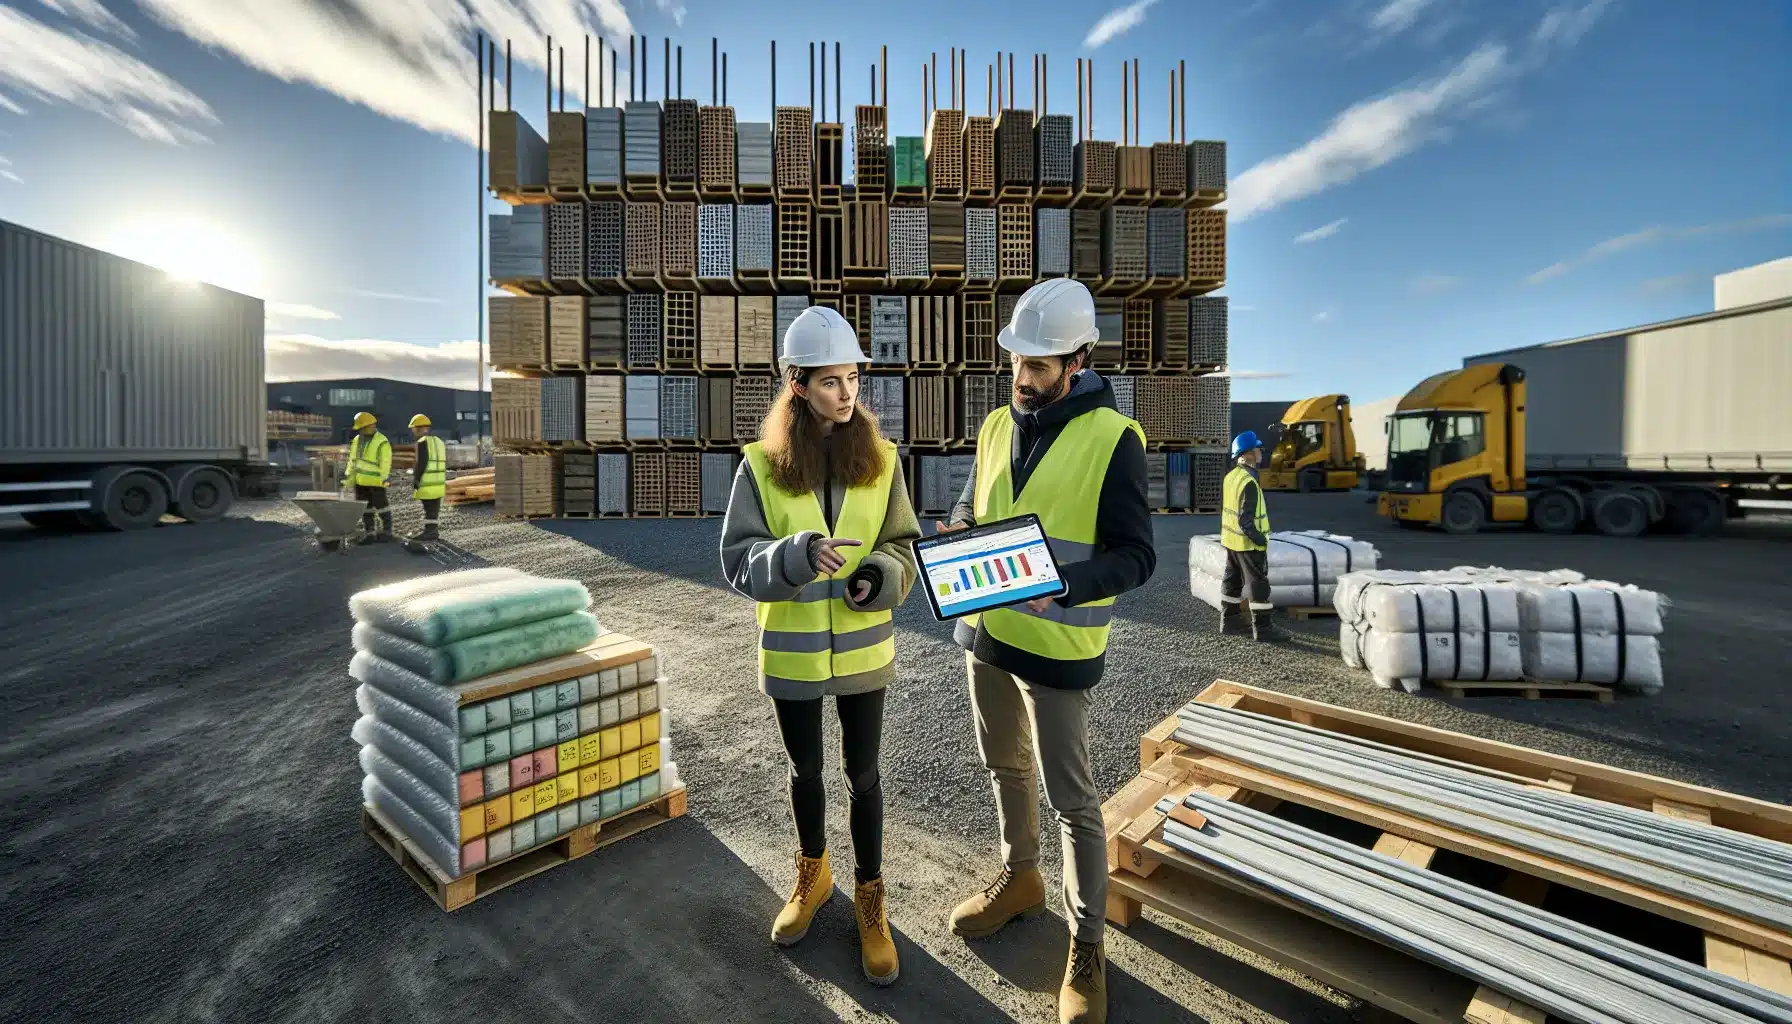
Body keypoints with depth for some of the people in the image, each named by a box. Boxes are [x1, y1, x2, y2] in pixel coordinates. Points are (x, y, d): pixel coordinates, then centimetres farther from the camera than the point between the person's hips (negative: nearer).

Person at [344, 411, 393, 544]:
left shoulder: (382, 442, -12)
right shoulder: (357, 440, 10)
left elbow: (385, 462, -17)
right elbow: (352, 459, 17)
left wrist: (384, 478, -25)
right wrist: (349, 476, 12)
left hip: (375, 482, -7)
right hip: (360, 481, 7)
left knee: (381, 506, 3)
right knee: (365, 508, 11)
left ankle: (387, 531, 13)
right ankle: (368, 533, 18)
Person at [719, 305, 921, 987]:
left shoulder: (880, 459, -6)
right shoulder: (762, 465, -10)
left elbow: (904, 543, 2)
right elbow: (739, 563, -11)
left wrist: (881, 576, -19)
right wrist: (801, 555, -29)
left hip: (862, 648, 0)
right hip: (792, 652, 0)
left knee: (863, 774, 14)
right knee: (805, 770, 20)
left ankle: (870, 901, 37)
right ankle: (812, 875, 47)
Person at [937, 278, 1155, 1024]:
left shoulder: (1112, 437, -14)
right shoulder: (996, 426, 4)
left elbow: (1135, 556, -15)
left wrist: (1066, 584, -32)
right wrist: (956, 534, -8)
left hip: (1055, 645, -6)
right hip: (985, 632, 6)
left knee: (1071, 797, 7)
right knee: (1005, 766, 22)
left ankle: (1086, 946, 28)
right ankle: (1020, 878, 47)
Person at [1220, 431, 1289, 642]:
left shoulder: (1231, 476, 3)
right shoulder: (1249, 482, -23)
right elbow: (1246, 521, -24)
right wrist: (1261, 540, -14)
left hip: (1230, 540, 9)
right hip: (1248, 544, -9)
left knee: (1233, 581, 16)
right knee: (1259, 584, 1)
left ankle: (1230, 621, 25)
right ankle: (1263, 629, 7)